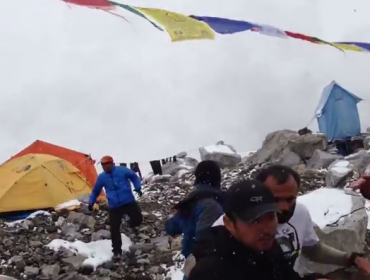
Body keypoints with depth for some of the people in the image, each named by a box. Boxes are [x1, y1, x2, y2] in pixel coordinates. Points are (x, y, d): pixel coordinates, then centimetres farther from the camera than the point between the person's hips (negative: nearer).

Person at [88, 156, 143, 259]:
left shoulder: (122, 170, -6)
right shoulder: (102, 177, 2)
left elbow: (134, 177, 8)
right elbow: (96, 191, 16)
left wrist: (138, 188, -4)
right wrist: (91, 203, 11)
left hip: (128, 202, -1)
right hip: (114, 206, 2)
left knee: (138, 219, -9)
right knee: (114, 229, -3)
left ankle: (131, 224, 30)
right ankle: (117, 251, 10)